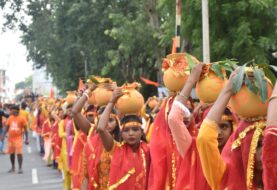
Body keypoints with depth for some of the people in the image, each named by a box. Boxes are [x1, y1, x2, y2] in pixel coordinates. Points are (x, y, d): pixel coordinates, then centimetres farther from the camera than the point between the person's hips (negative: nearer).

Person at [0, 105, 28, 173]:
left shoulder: (22, 119, -6)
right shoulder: (10, 118, 7)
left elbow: (25, 129, -3)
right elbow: (6, 127, 11)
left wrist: (26, 139, -6)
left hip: (18, 138, -5)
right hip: (10, 138, 5)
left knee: (19, 153, -10)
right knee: (11, 153, 12)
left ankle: (20, 168, -5)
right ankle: (13, 167, 25)